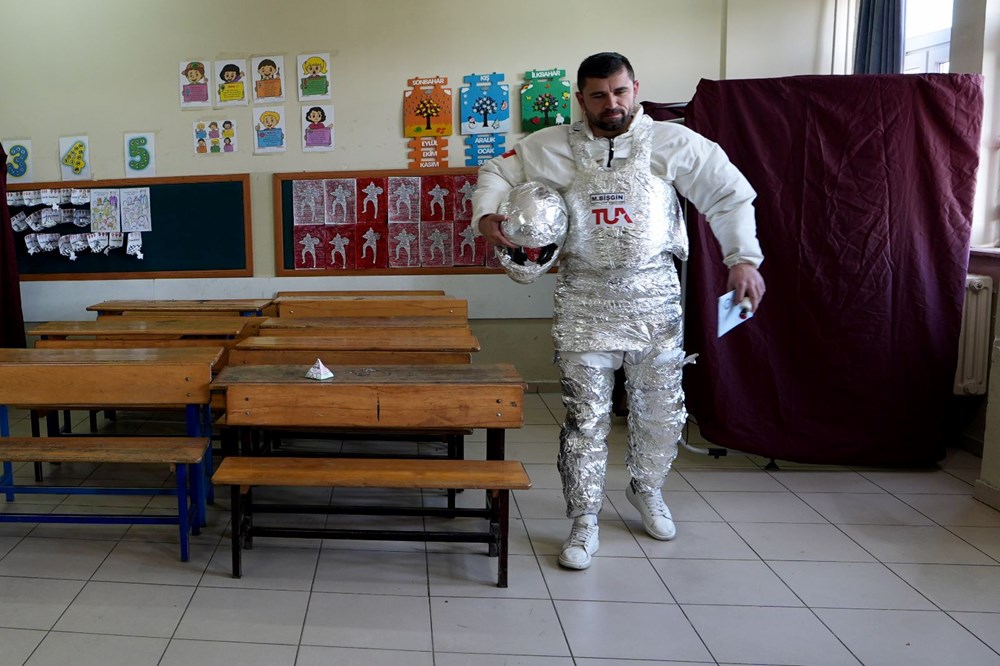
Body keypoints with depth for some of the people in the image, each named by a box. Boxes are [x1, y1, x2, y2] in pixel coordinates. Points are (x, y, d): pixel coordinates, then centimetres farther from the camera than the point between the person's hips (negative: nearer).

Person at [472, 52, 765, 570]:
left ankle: (647, 490, 40)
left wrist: (743, 259, -6)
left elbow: (729, 194, 2)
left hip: (653, 296, 1)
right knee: (585, 413, 1)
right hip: (584, 299, 0)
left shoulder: (671, 143, -2)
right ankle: (584, 520, 14)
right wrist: (487, 215, -8)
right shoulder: (552, 147, 1)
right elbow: (497, 172, 11)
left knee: (661, 407, 13)